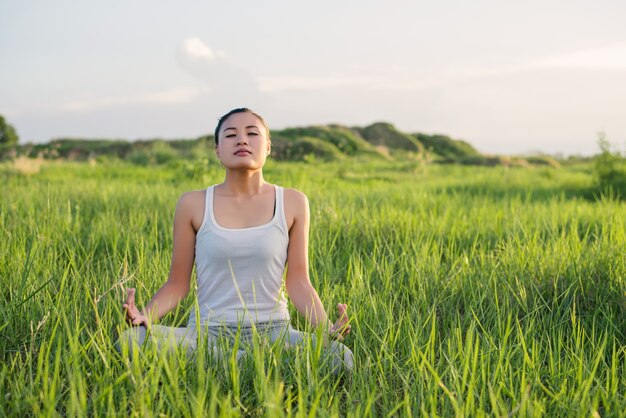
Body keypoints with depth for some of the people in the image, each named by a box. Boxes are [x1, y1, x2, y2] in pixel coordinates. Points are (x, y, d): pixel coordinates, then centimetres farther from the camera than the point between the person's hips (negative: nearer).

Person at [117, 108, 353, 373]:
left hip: (271, 330, 0)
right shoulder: (193, 204, 3)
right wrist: (144, 316, -16)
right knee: (130, 340, -29)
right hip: (207, 331, 1)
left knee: (340, 357, -30)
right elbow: (177, 284, 5)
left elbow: (298, 281, 3)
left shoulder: (292, 203, 5)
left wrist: (327, 328, -15)